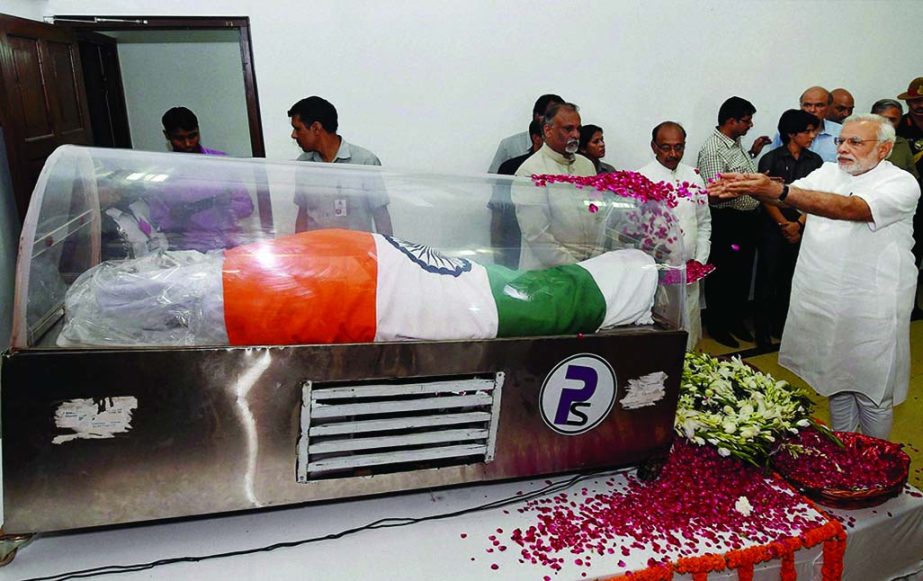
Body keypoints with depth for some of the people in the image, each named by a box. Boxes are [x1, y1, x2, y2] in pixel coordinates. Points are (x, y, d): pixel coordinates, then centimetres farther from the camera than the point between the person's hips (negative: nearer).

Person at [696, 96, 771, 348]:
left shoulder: (735, 143, 10)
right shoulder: (713, 149, -20)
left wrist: (752, 152, 17)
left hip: (747, 220, 9)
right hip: (726, 223, -9)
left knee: (743, 273, 18)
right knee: (722, 277, 4)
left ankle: (736, 321, 33)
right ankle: (717, 326, 18)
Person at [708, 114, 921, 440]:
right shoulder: (828, 172, 7)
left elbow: (850, 208, -30)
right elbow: (787, 195, -7)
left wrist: (778, 191, -43)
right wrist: (745, 188, -30)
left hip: (872, 312, -5)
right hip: (825, 304, 5)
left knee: (873, 392, 9)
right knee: (837, 380, 20)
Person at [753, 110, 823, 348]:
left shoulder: (815, 161, 6)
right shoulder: (771, 159, -4)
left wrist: (798, 224, -11)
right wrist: (785, 225, -9)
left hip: (802, 230, 4)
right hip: (772, 230, -3)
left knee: (791, 280, 9)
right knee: (767, 279, 1)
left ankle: (781, 326, 23)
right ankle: (762, 329, 11)